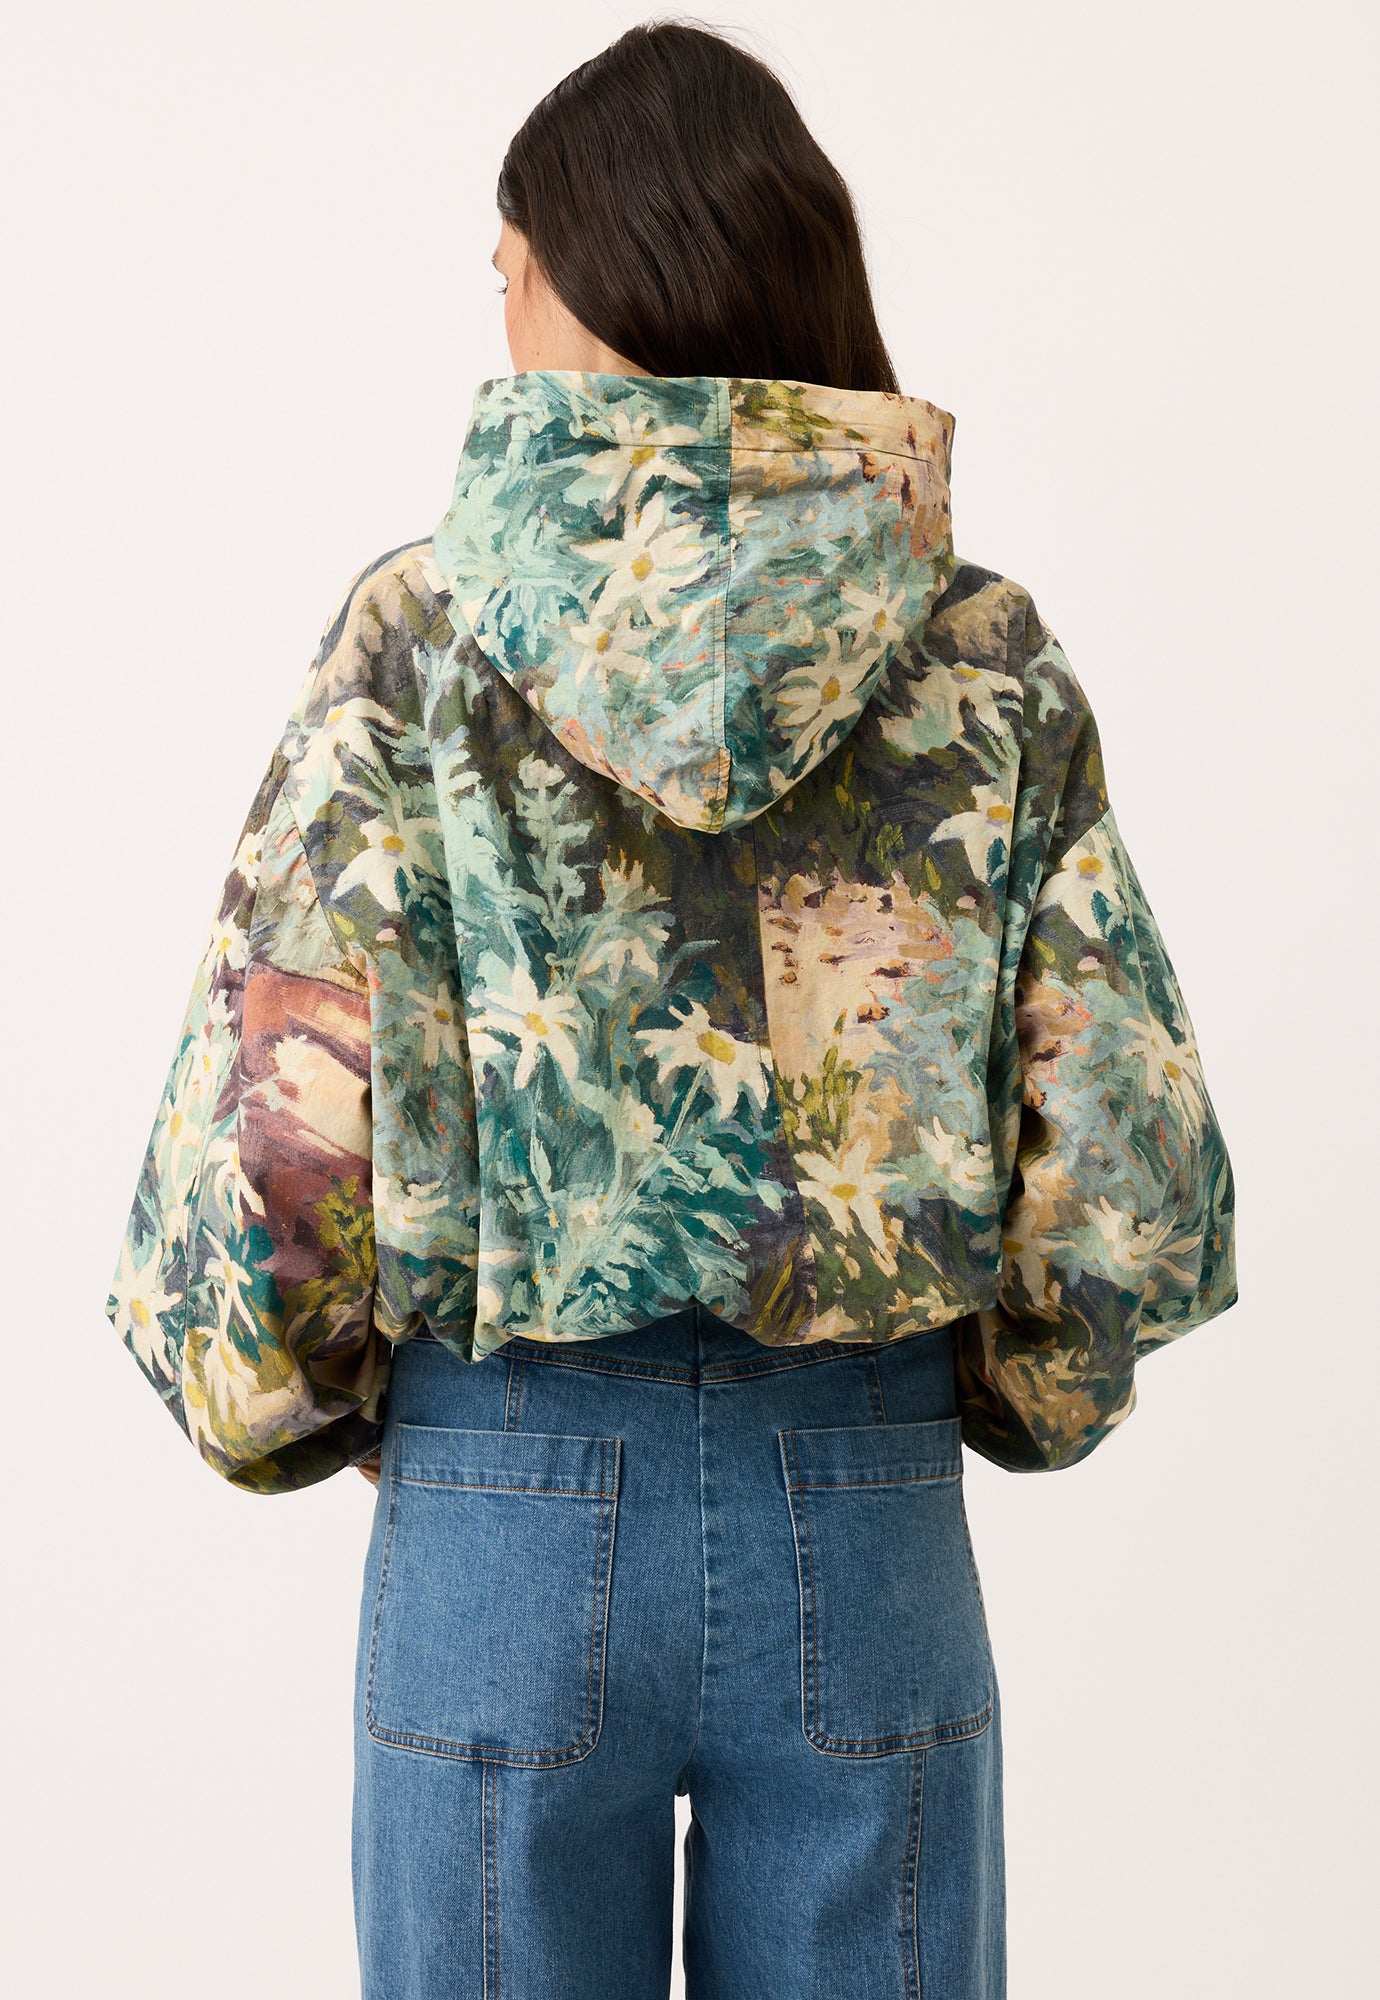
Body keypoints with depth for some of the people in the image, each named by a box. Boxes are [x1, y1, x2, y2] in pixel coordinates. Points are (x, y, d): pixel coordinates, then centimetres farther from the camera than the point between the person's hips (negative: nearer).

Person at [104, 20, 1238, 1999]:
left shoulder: (425, 631, -6)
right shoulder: (985, 653, -2)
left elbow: (278, 1109, -9)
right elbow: (1129, 1160, -3)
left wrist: (281, 1407, 9)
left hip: (507, 1516, -1)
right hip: (870, 1531, 2)